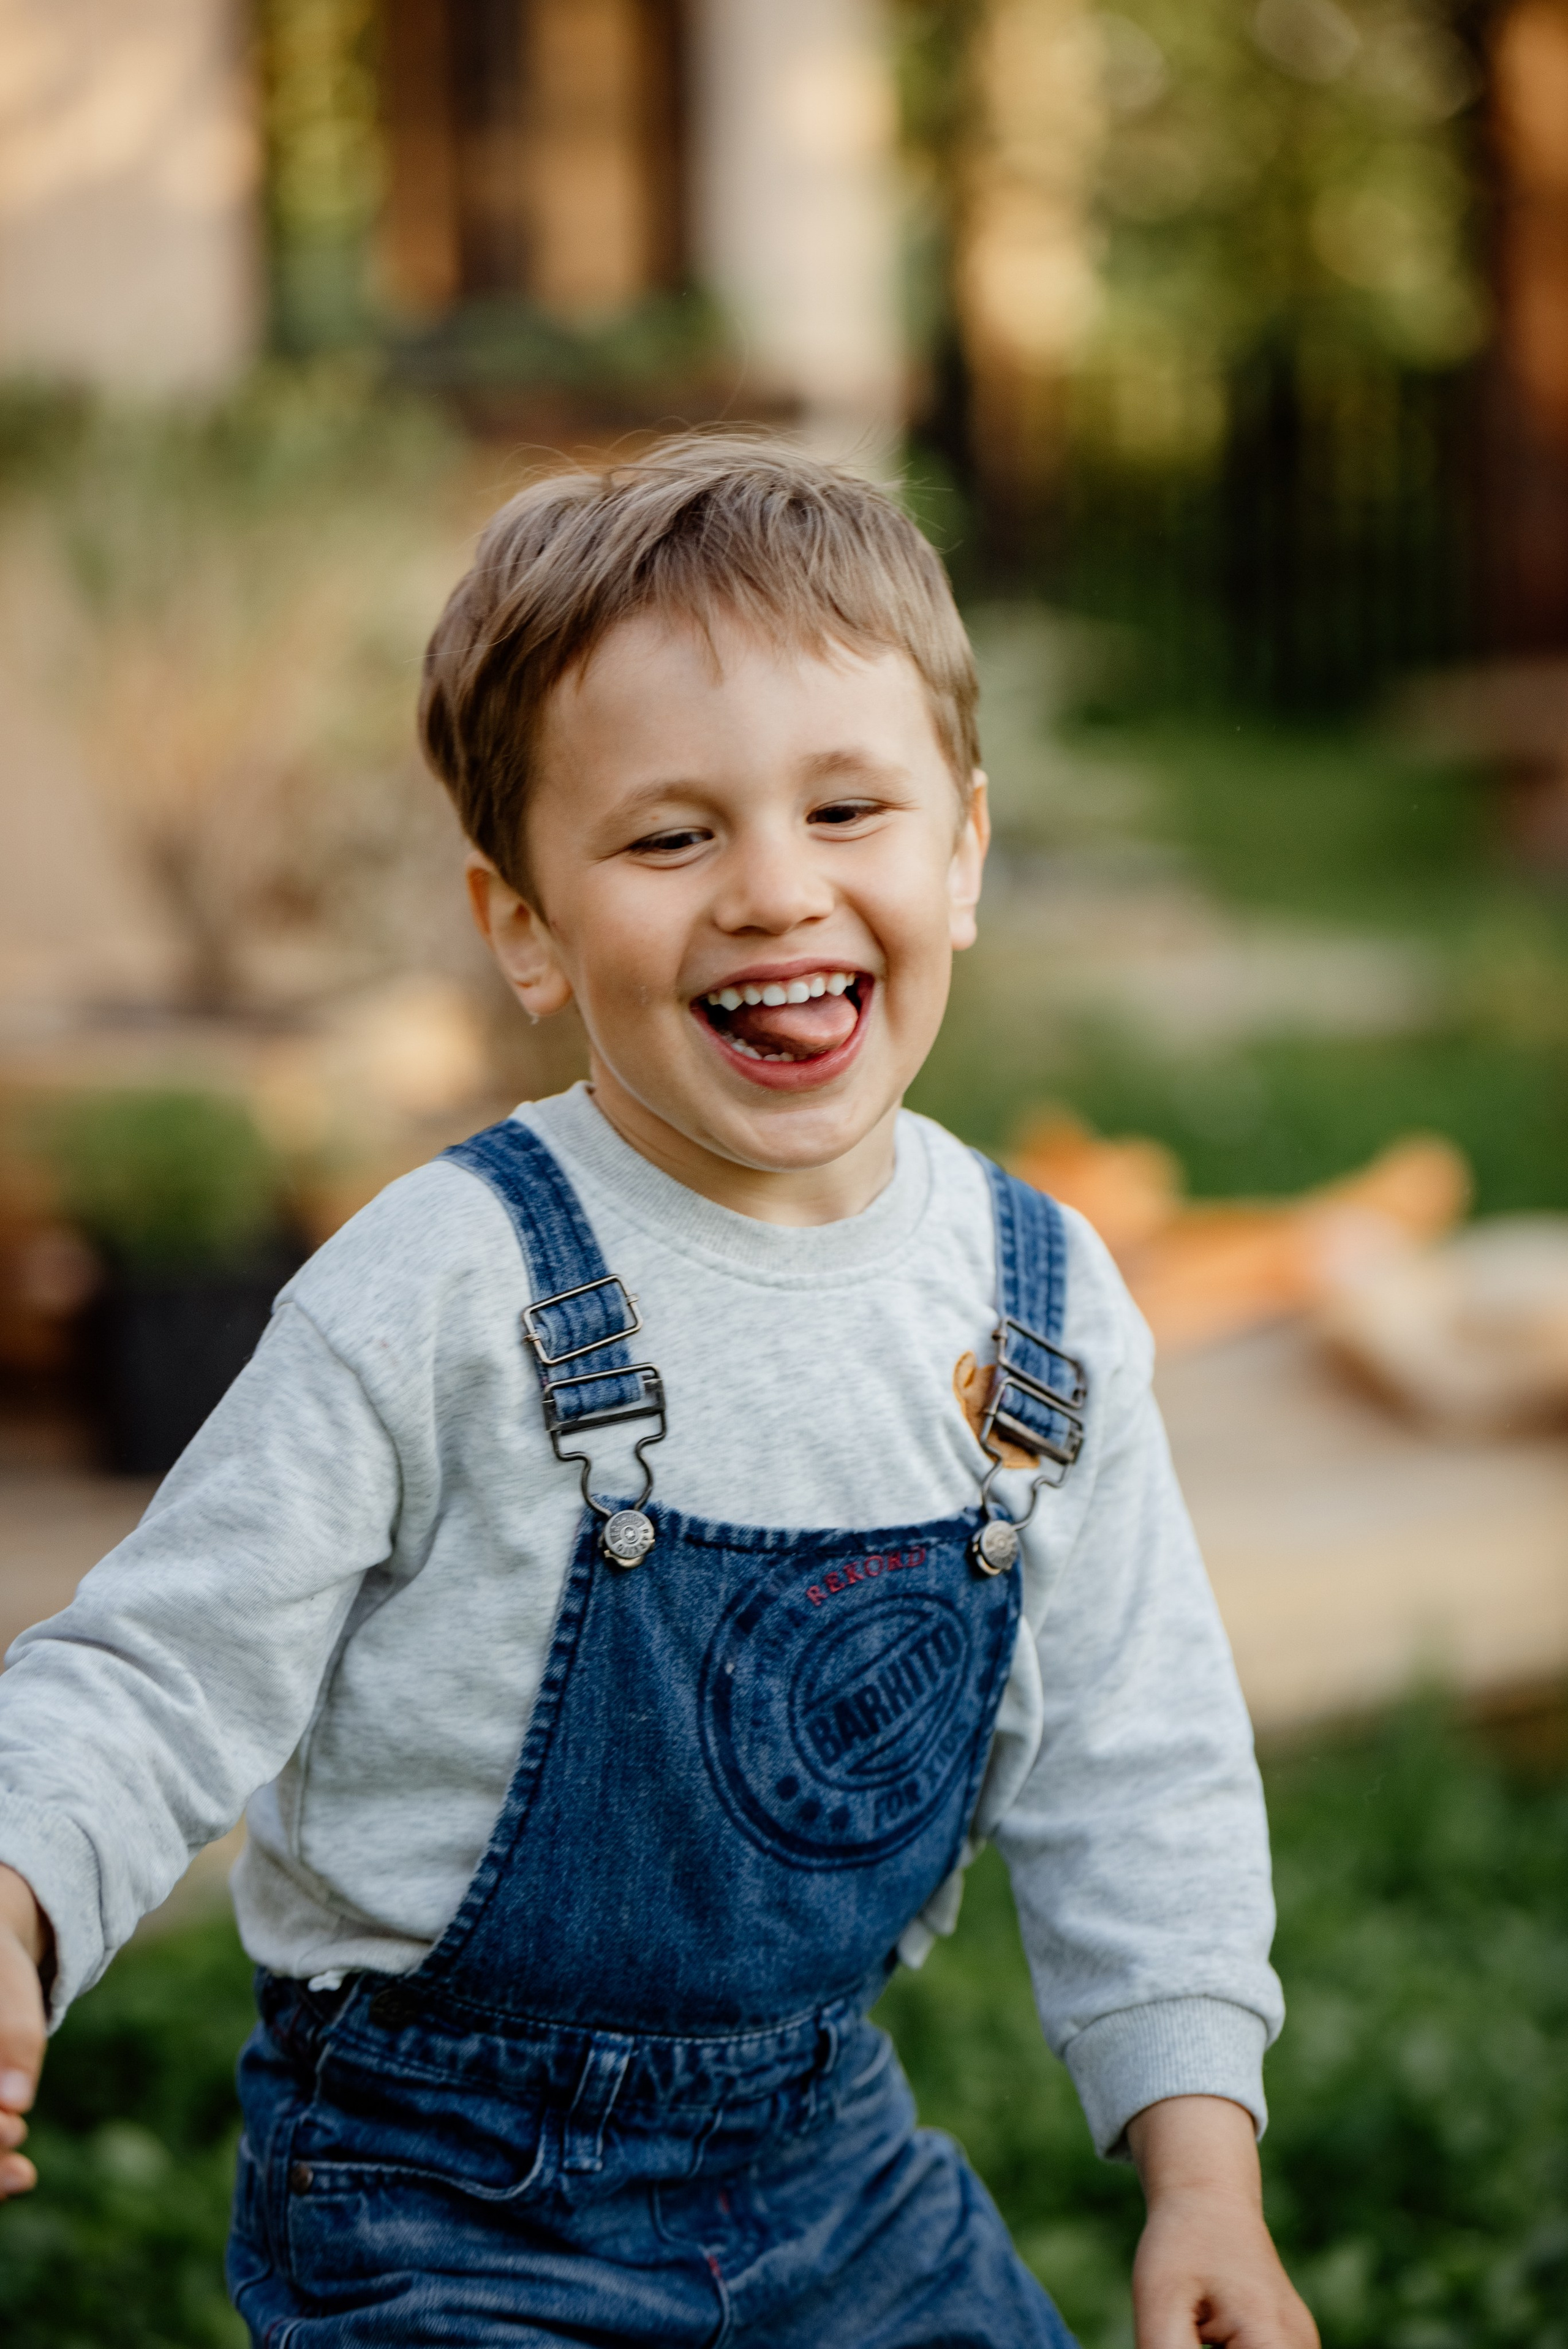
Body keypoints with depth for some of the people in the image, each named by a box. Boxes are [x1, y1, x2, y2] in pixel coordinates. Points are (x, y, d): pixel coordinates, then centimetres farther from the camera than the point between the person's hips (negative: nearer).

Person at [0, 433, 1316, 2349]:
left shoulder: (1043, 1307, -4)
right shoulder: (441, 1294, -18)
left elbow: (1129, 1775, 4)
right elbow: (173, 1674, -14)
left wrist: (1203, 2168, -1)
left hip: (836, 2156, 5)